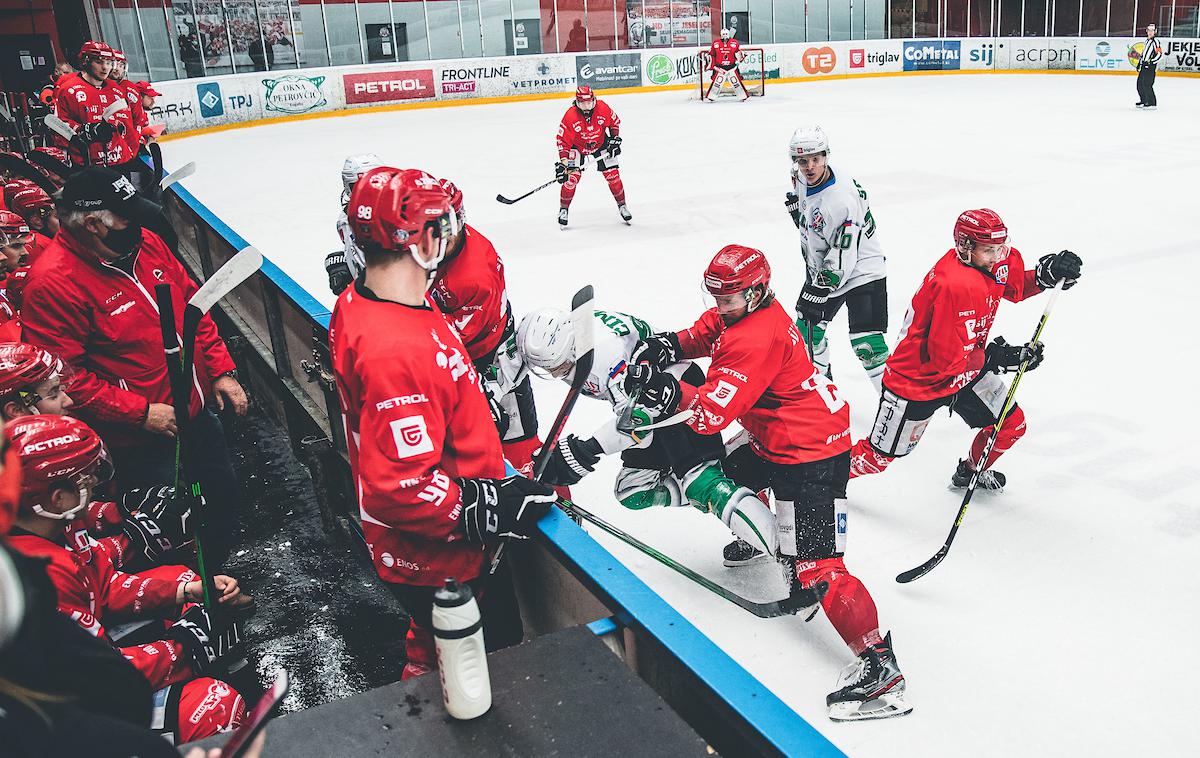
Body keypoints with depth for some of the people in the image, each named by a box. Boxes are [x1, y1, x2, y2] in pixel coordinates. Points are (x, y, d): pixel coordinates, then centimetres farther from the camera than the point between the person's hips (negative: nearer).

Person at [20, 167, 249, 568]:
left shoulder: (145, 242, 0)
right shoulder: (53, 282, -22)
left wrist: (221, 371, 4)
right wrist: (140, 412, -21)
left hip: (197, 410, 8)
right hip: (140, 438, -8)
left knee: (225, 496, 22)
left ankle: (216, 573, 45)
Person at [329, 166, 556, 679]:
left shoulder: (358, 303, -1)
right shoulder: (397, 351, -35)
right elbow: (398, 489, -34)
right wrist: (488, 507, -25)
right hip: (432, 561, -10)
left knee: (435, 640, 30)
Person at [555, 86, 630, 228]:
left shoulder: (603, 108, -21)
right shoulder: (570, 116, -28)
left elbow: (614, 122, 0)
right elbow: (563, 141, -24)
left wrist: (615, 139, -6)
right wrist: (562, 163, -31)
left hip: (601, 143, 2)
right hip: (577, 146, -2)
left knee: (612, 175, -3)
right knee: (572, 177, -15)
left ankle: (622, 205, 15)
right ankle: (563, 209, 3)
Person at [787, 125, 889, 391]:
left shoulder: (842, 199, -31)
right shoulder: (802, 179, -7)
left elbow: (842, 258, -28)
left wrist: (817, 293, -27)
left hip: (860, 271, -8)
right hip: (821, 268, 9)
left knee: (866, 343, -18)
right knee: (807, 327, 17)